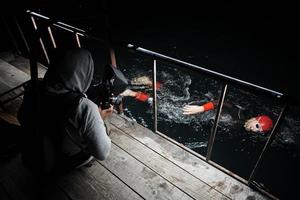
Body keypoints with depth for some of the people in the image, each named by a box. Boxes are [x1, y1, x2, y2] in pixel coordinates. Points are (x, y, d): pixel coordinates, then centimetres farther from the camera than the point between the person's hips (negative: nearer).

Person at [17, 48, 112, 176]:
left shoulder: (32, 90, -20)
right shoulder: (85, 109, -36)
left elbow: (22, 119, 2)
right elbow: (102, 154, -25)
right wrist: (99, 119, -12)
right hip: (69, 164, -4)